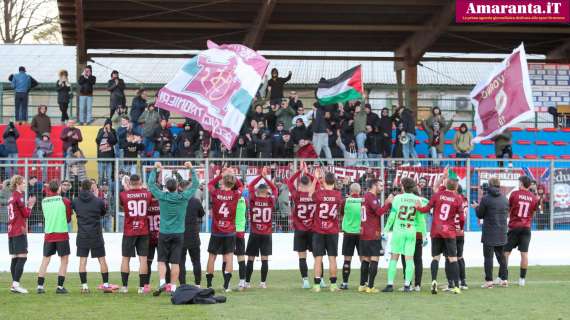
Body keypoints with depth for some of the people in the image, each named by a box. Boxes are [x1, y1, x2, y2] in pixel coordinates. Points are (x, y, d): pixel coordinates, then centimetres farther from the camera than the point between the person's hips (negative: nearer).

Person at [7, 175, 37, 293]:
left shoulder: (12, 197, 16)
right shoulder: (19, 197, -11)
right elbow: (26, 214, -9)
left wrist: (28, 205, 9)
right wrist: (30, 205, 4)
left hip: (11, 231, 9)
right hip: (20, 231, -9)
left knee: (15, 258, 8)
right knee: (22, 257, -9)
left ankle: (14, 285, 8)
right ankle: (16, 284, -15)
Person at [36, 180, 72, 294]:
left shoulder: (44, 201, 3)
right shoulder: (65, 201, -6)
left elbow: (46, 216, 13)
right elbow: (68, 218, 1)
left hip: (48, 234, 3)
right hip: (62, 234, -3)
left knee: (45, 260, 10)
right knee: (64, 260, 6)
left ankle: (40, 286, 6)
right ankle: (60, 287, 0)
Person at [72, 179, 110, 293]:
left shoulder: (75, 201, -3)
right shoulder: (98, 201, -8)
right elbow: (104, 213, 8)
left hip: (82, 235, 1)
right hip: (96, 235, -1)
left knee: (82, 260, 5)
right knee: (102, 260, 6)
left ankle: (84, 286, 1)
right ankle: (106, 285, 6)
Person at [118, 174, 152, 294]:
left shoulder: (124, 195, -8)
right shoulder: (147, 194, -3)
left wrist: (127, 189, 23)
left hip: (129, 231, -1)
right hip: (143, 231, 1)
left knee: (125, 258, 10)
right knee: (143, 259, 2)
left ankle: (124, 286, 10)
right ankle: (142, 287, -1)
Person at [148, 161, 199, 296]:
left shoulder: (162, 197, -7)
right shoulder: (183, 197, -7)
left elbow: (151, 184, 6)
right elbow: (196, 184, 4)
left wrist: (155, 169, 13)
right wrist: (191, 169, 10)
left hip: (164, 233, 0)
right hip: (178, 233, 0)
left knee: (162, 260, 6)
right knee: (175, 262, 3)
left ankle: (162, 282, -11)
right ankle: (173, 287, 4)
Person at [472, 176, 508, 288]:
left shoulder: (486, 198, -12)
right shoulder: (504, 199, 4)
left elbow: (480, 215, -5)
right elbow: (506, 214, 13)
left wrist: (477, 207, 15)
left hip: (489, 233, -5)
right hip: (501, 233, 5)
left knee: (488, 257, -2)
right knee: (501, 256, 14)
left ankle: (489, 280, -5)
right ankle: (503, 279, 16)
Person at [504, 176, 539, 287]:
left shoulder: (514, 194, -5)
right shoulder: (534, 198, 3)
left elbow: (508, 209, 2)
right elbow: (533, 214, 14)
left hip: (513, 227, -2)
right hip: (526, 228, 3)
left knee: (506, 252, 4)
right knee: (524, 253, 3)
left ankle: (503, 277, 2)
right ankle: (522, 279, 4)